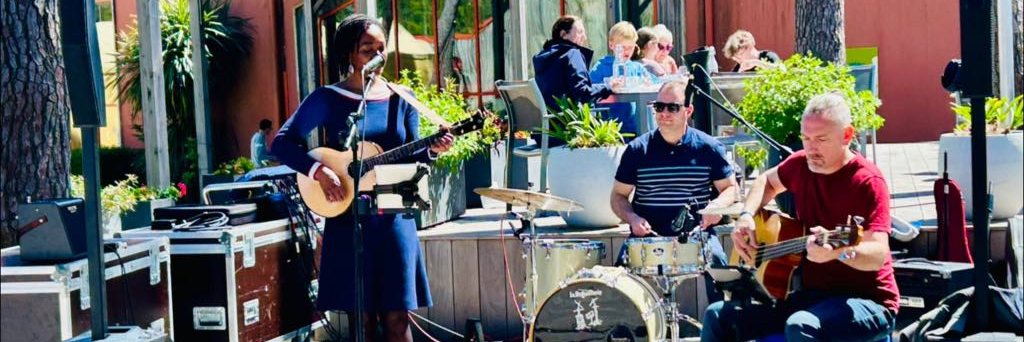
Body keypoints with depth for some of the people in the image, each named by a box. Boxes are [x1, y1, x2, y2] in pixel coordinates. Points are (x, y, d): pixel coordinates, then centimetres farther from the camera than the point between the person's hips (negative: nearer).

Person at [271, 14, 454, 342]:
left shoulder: (402, 98, 8)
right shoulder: (328, 98, -1)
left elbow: (410, 158, 9)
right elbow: (282, 143, -6)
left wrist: (431, 150, -11)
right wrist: (318, 170, -20)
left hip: (395, 216, 2)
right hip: (349, 216, -2)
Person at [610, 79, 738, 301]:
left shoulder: (708, 148, 3)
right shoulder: (637, 150, 4)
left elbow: (730, 188, 10)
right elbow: (619, 195, 9)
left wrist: (718, 205, -13)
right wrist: (632, 218, -11)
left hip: (696, 232, 0)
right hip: (648, 234, 1)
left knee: (716, 259, -28)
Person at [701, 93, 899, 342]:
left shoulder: (867, 181, -17)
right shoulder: (801, 165, 3)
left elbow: (878, 255, -27)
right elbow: (768, 181, 26)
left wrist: (838, 251, -47)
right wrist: (747, 216, 7)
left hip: (866, 300, -7)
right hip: (814, 293, 7)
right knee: (719, 316, -3)